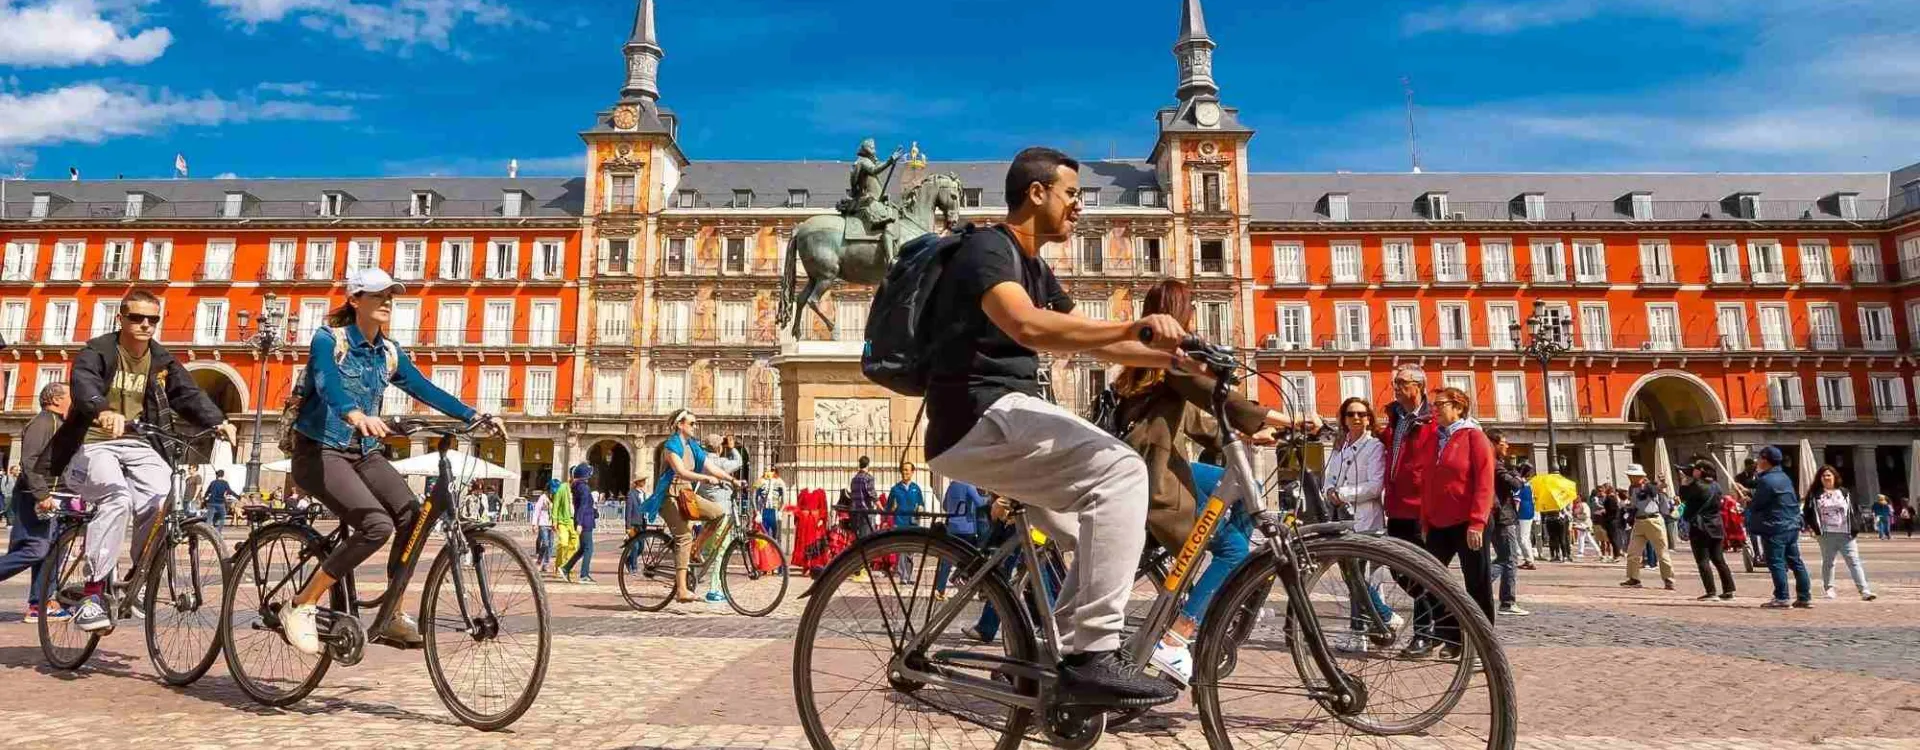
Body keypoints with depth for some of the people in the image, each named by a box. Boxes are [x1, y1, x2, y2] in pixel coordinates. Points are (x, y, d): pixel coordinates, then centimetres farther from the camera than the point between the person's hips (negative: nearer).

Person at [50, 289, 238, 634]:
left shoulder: (162, 360, 9)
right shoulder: (97, 351, -5)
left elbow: (189, 393, -1)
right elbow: (83, 383, -26)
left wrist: (218, 420, -21)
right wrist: (103, 412, -49)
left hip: (138, 445, 4)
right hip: (93, 445, -4)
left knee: (165, 502, -22)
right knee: (116, 497, -33)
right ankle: (93, 594, -26)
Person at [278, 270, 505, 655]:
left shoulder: (389, 353, 7)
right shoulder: (328, 340, -11)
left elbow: (426, 389, -1)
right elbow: (327, 383, -30)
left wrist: (475, 416, -15)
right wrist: (356, 415, -51)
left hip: (363, 453, 6)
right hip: (320, 450, -6)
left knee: (413, 516, -16)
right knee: (378, 525, -26)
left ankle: (392, 617, -3)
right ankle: (301, 607, -9)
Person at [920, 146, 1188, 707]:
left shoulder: (1035, 270, 21)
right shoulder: (988, 247, -9)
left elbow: (1093, 342, 19)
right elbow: (1027, 326, -29)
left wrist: (1173, 357, 8)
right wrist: (1136, 327, -33)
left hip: (1004, 420, 10)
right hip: (978, 419, -10)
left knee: (1109, 534, 7)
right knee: (1120, 469, -24)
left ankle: (1054, 662, 15)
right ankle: (1091, 657, -23)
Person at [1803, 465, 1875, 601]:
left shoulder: (1844, 493, 9)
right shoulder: (1814, 495, 3)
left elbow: (1851, 512, 9)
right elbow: (1806, 512, 4)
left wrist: (1853, 530, 0)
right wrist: (1815, 527, -7)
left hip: (1845, 534, 1)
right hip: (1826, 535, -1)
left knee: (1854, 561, -5)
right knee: (1828, 562, 9)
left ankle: (1864, 590, -8)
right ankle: (1828, 588, 18)